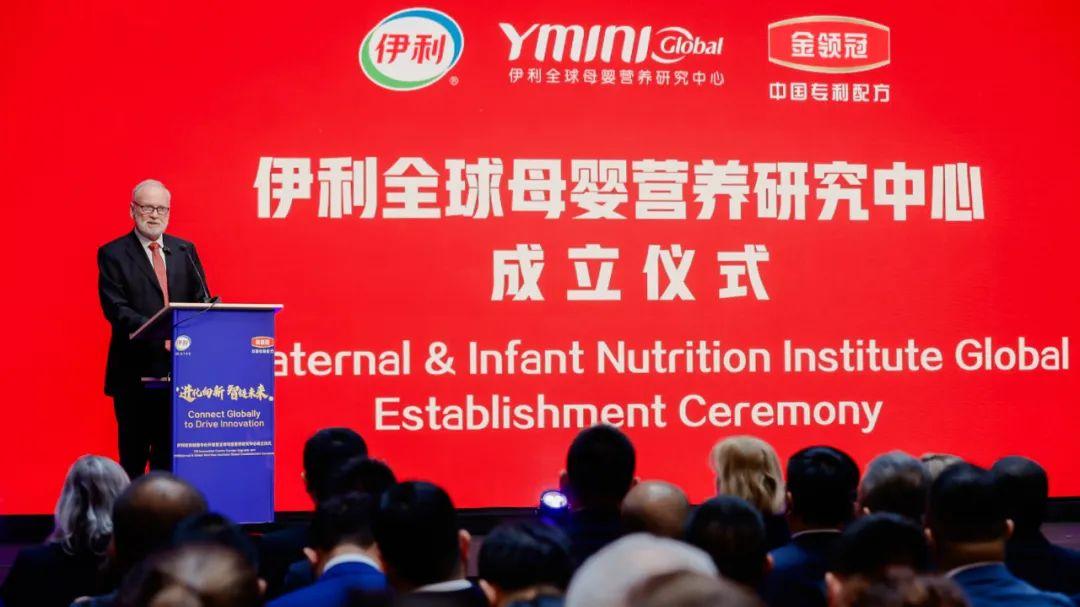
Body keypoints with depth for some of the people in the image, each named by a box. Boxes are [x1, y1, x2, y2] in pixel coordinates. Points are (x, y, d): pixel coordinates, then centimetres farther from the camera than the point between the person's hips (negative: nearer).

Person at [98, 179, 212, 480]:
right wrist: (159, 336, -24)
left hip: (178, 367, 4)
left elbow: (202, 301, 9)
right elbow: (116, 309, -12)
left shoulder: (185, 251, 12)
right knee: (133, 455, 2)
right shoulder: (113, 254, -1)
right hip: (135, 372, -4)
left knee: (170, 452, 6)